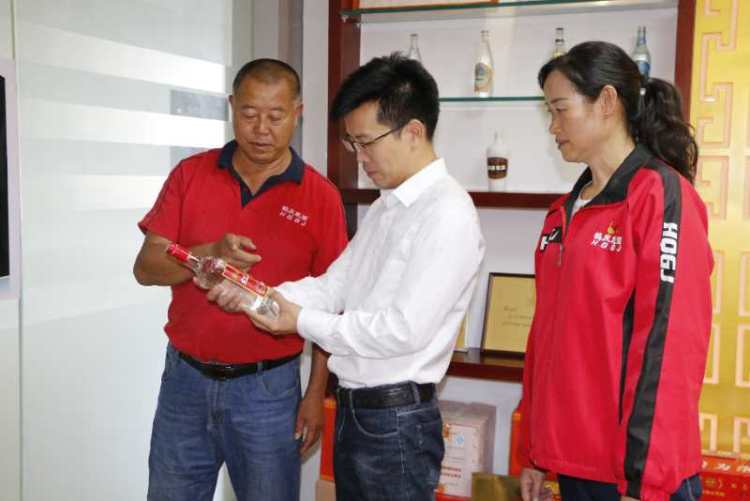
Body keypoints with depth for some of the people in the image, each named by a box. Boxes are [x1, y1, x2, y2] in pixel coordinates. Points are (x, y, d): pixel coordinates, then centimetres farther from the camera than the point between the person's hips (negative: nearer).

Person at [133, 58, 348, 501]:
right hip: (186, 377, 2)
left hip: (268, 386, -2)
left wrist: (317, 393, -4)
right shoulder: (190, 174, 0)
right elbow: (146, 267, -4)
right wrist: (209, 255, -23)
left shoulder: (321, 196, -6)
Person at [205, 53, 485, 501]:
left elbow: (405, 330, -22)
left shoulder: (447, 215, -18)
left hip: (396, 420, -8)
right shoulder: (386, 207, 12)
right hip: (352, 409, 8)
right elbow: (334, 285, 9)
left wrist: (302, 321, -14)